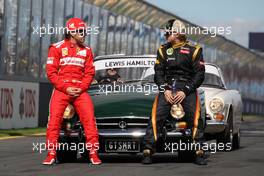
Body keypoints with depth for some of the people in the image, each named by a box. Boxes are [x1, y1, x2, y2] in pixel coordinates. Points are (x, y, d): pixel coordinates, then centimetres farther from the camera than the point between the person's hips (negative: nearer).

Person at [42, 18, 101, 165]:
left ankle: (93, 154, -5)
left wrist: (81, 88, -7)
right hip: (61, 89, -2)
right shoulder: (57, 48, 4)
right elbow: (51, 72, -1)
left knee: (89, 120, -9)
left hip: (80, 90, 2)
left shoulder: (86, 50, 13)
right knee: (54, 121, -8)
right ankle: (51, 154, -2)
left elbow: (90, 72, 9)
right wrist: (66, 88, -9)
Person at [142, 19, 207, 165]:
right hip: (167, 87, 2)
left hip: (187, 88, -2)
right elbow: (158, 73, 10)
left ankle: (199, 153, -12)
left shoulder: (193, 50, 4)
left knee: (195, 118, -19)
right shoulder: (163, 50, 15)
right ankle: (148, 151, -15)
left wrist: (185, 91, -10)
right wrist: (165, 89, -7)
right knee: (156, 117, -15)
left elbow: (199, 75, 0)